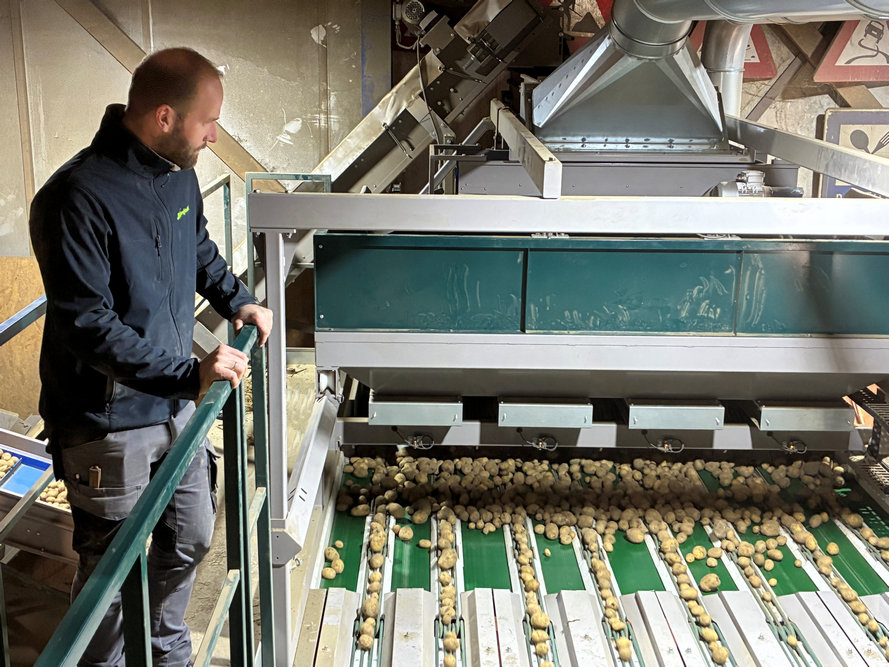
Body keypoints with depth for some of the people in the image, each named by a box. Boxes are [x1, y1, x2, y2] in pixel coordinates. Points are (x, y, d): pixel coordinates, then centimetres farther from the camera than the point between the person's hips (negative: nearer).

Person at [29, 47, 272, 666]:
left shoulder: (179, 173, 1)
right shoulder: (78, 198, -25)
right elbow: (87, 325, -28)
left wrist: (237, 300, 10)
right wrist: (189, 374, -31)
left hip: (177, 406, 8)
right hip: (109, 423, -8)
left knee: (191, 539, 22)